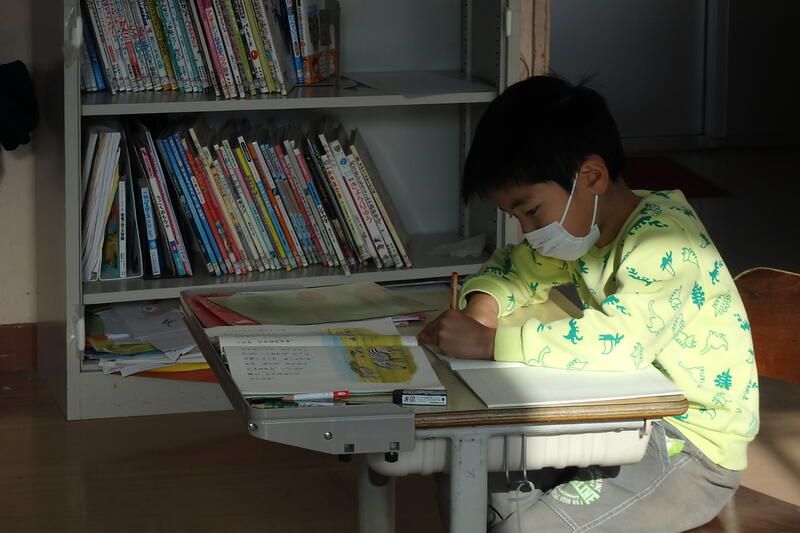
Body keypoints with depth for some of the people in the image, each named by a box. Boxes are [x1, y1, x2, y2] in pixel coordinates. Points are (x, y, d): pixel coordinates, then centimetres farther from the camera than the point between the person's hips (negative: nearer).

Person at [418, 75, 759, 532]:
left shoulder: (664, 241, -24)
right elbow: (518, 266, 22)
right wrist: (484, 302, -2)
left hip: (695, 446, -9)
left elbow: (617, 341, -41)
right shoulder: (582, 222, 4)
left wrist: (489, 342, -38)